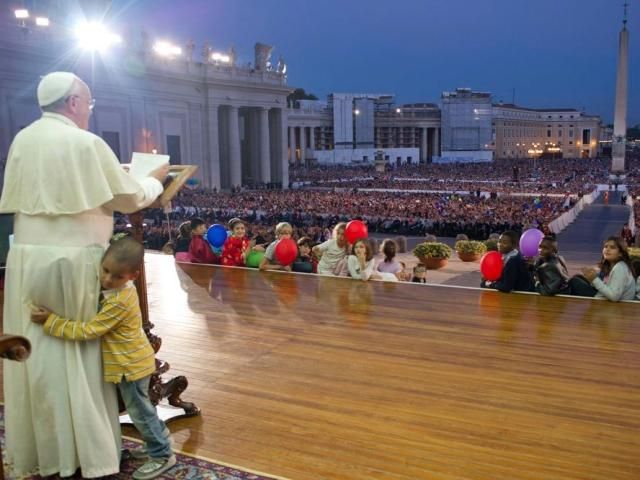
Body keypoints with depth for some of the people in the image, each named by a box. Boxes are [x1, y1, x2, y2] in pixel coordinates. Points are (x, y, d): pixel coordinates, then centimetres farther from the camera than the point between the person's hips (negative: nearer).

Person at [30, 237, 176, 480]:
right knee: (140, 407, 24)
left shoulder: (119, 302, -31)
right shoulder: (118, 290, -2)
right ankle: (158, 438, 40)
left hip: (131, 365, -9)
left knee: (139, 410, 4)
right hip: (131, 361, 9)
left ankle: (162, 455, 18)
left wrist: (50, 320, -24)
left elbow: (87, 331, -28)